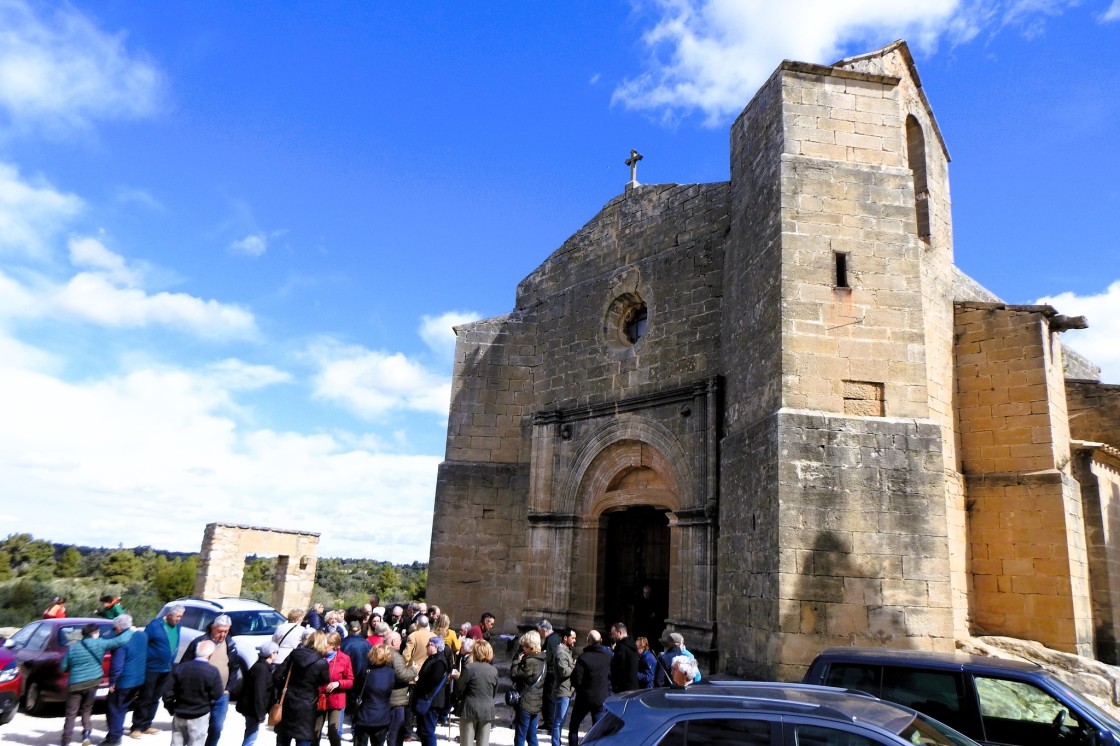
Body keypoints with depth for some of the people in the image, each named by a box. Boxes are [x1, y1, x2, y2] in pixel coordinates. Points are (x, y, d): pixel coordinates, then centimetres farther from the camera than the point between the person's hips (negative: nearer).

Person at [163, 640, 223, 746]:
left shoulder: (180, 667, -5)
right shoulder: (213, 672, -17)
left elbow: (168, 692, -1)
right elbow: (217, 695, -12)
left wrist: (171, 709, 12)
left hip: (179, 714, 4)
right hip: (200, 717, -4)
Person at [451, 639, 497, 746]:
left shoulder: (469, 668, -11)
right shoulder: (494, 670, 2)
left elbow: (459, 690, -7)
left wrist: (457, 678, 10)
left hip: (470, 710, -3)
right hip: (487, 711, 3)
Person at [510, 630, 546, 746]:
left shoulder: (530, 662, -21)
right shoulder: (541, 660, 8)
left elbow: (514, 675, -18)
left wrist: (518, 660, -6)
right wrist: (521, 660, 4)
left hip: (525, 704, -9)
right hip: (536, 703, 9)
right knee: (532, 736, 16)